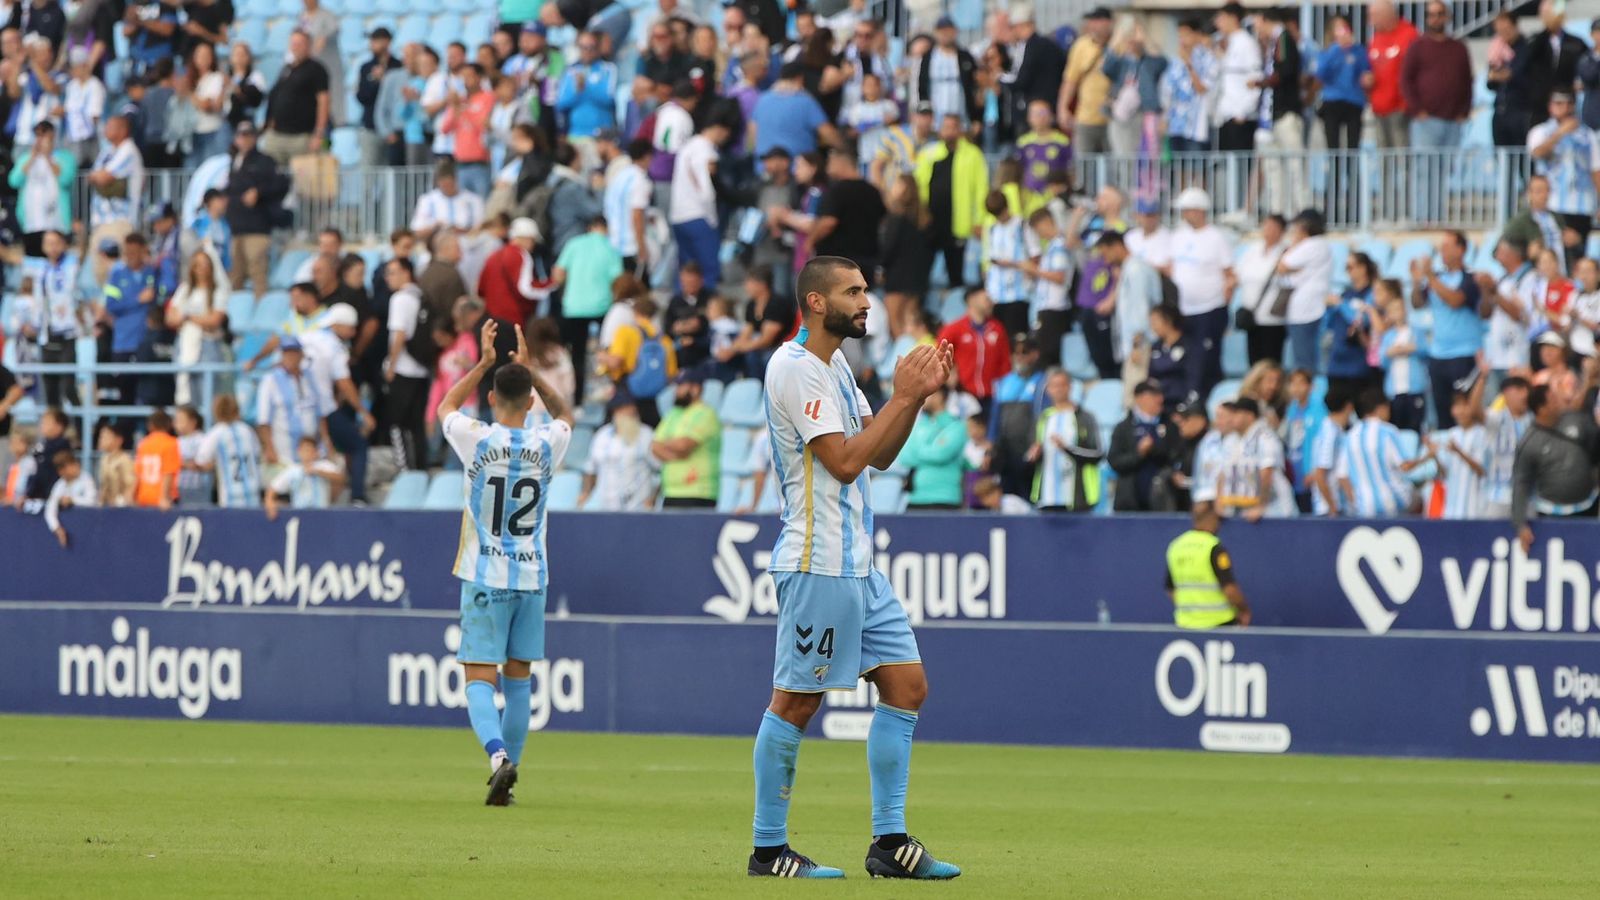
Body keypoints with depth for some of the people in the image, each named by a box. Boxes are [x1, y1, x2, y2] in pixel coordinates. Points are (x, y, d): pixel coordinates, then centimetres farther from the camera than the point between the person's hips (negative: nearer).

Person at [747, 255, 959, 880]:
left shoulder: (834, 366, 17)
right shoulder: (794, 367, -13)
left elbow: (879, 455, 18)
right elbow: (844, 460, -19)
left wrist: (920, 392, 6)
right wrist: (902, 397, -14)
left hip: (857, 564, 10)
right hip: (817, 564, -10)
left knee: (906, 686, 6)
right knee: (795, 701, -5)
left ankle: (890, 841, 8)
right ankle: (768, 849, 1)